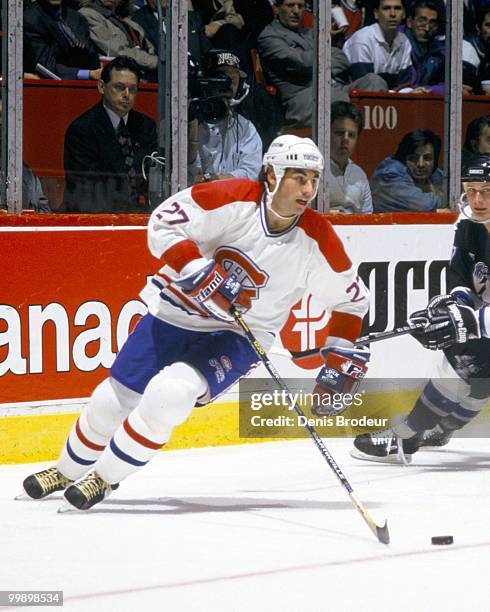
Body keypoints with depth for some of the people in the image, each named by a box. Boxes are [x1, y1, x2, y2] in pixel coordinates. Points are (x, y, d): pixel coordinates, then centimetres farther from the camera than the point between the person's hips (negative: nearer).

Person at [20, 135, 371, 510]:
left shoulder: (317, 239, -13)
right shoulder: (235, 198, -18)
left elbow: (351, 297, 1)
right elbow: (164, 223, -17)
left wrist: (341, 359, -6)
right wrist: (198, 271, -30)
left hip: (238, 336, -1)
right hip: (176, 311, 1)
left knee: (169, 393, -26)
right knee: (113, 399, 5)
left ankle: (105, 478, -5)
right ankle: (67, 472, 35)